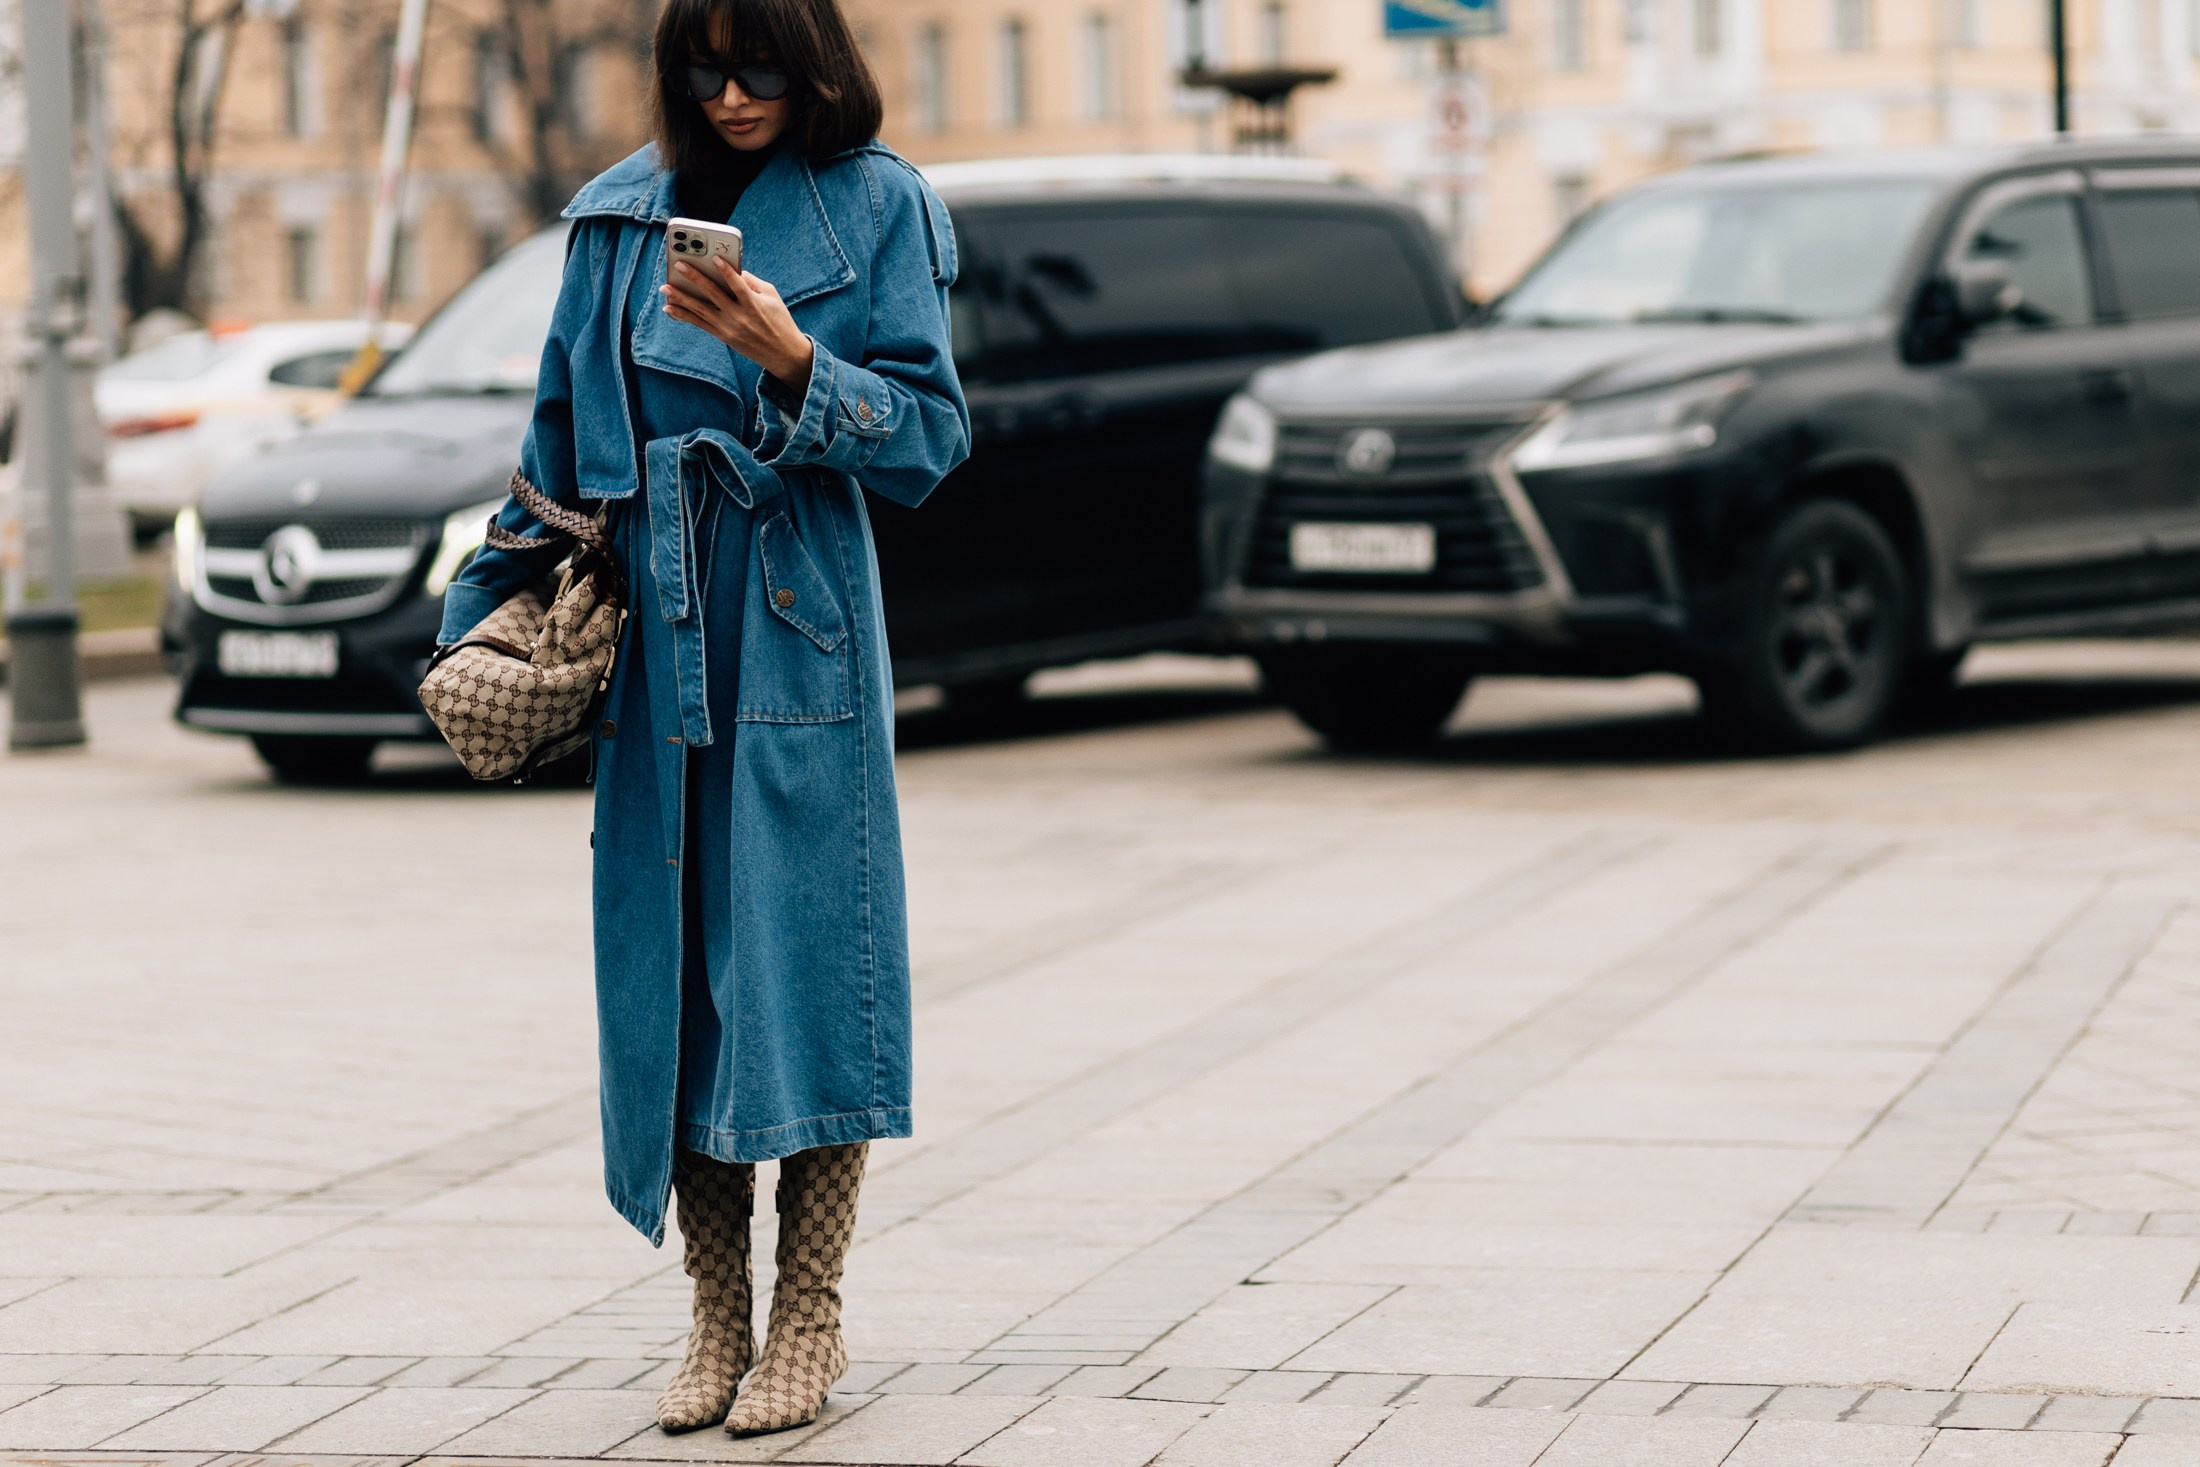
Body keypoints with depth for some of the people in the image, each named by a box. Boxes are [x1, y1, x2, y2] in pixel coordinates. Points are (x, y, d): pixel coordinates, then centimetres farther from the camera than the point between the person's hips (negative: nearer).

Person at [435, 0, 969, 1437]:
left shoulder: (877, 205, 1)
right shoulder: (624, 212, 12)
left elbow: (930, 438, -3)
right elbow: (563, 440, 19)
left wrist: (794, 362, -18)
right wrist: (494, 607, 16)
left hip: (802, 631, -4)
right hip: (654, 637, 4)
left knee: (804, 954, -4)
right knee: (672, 967, 3)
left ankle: (810, 1318, 4)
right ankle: (718, 1319, 11)